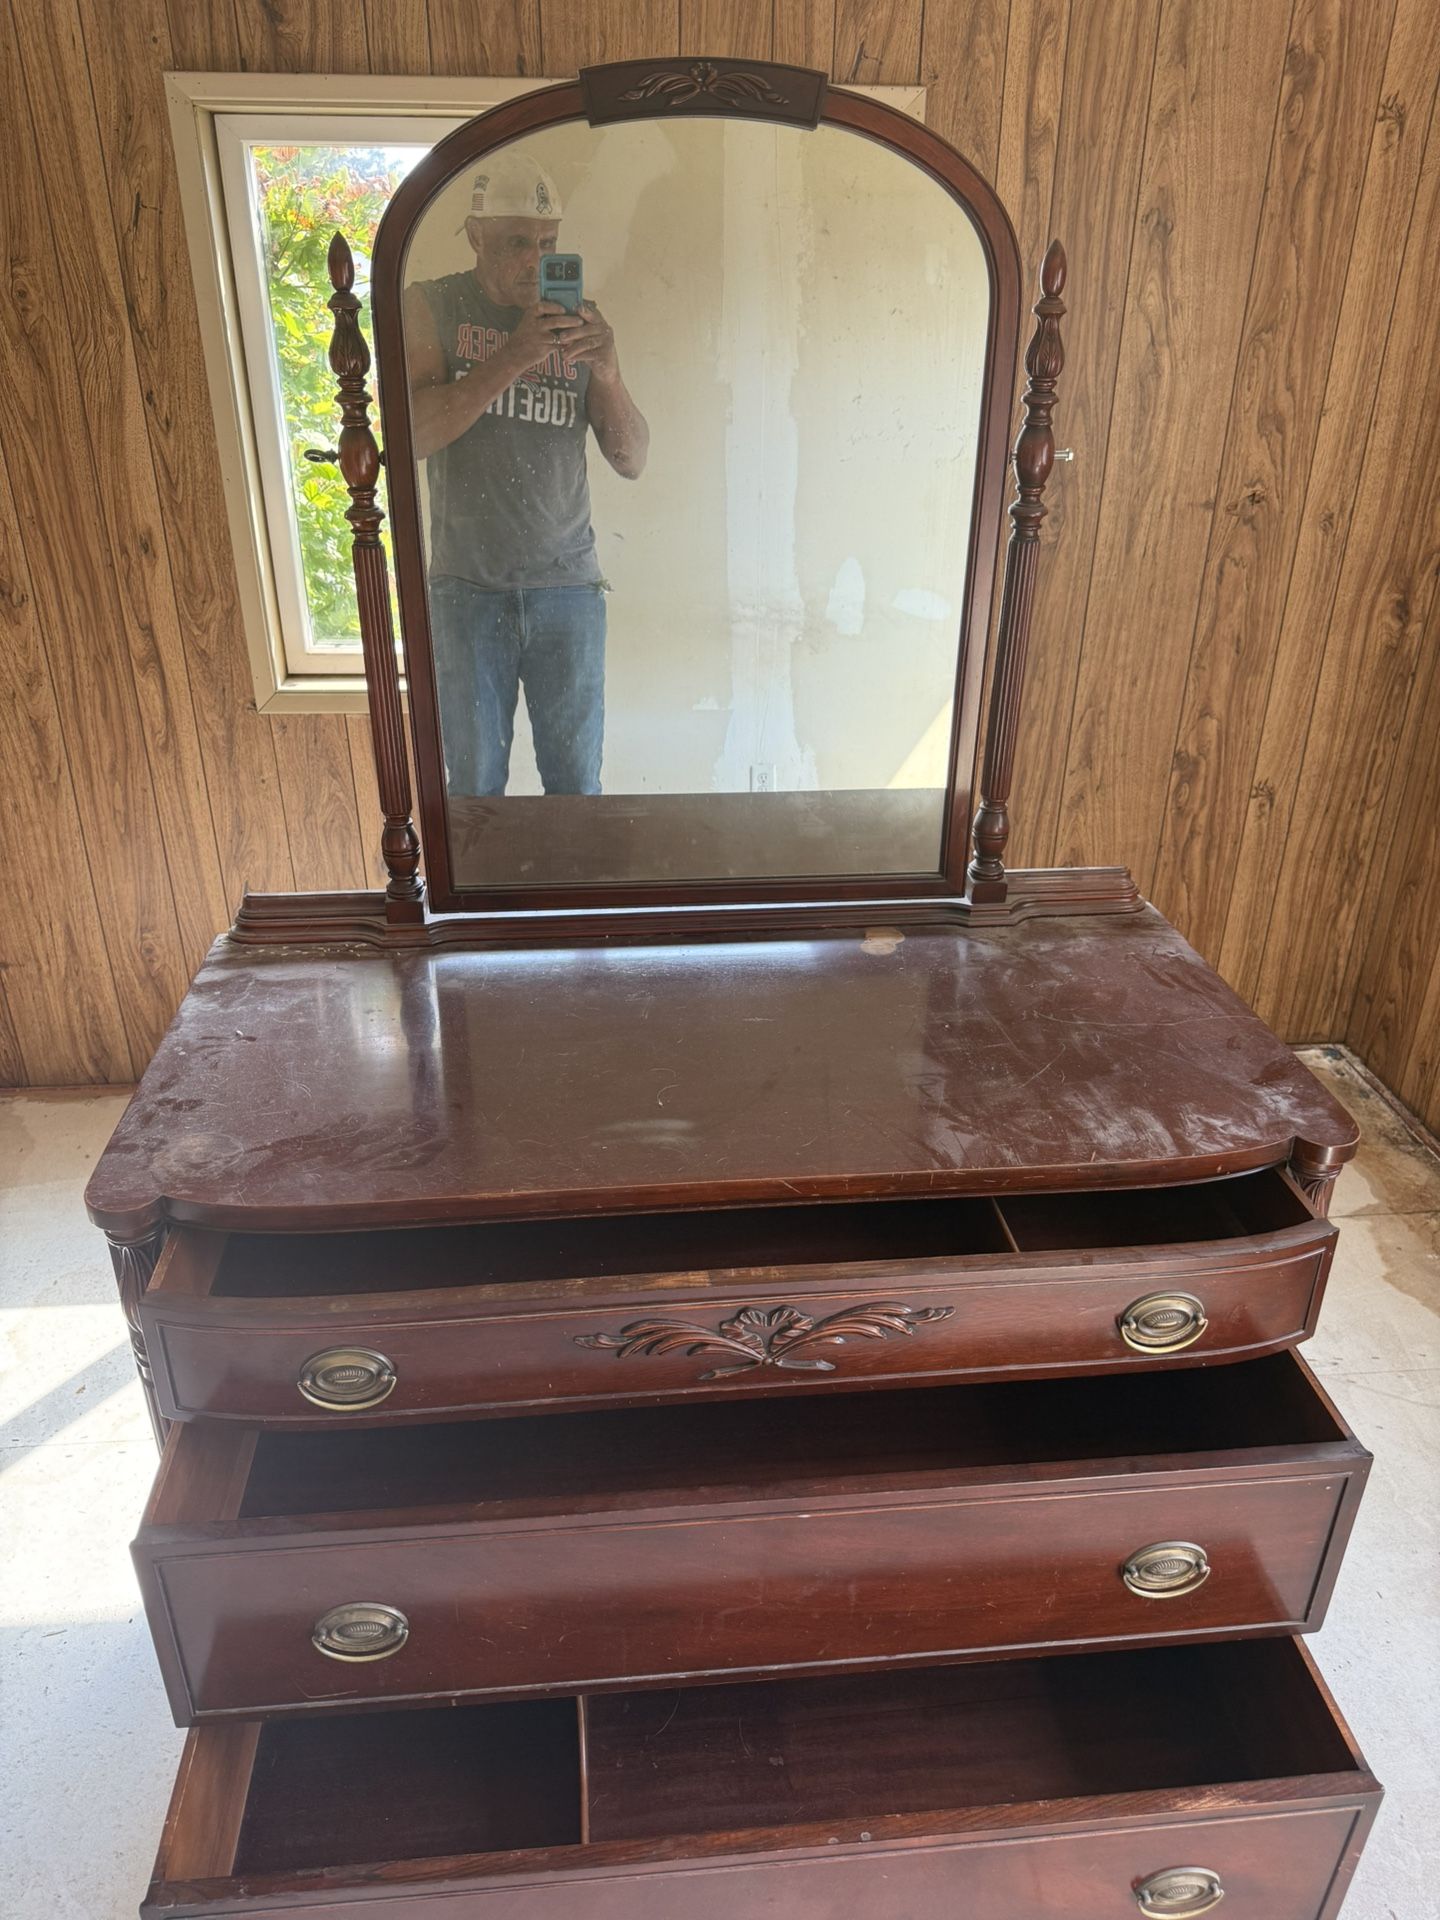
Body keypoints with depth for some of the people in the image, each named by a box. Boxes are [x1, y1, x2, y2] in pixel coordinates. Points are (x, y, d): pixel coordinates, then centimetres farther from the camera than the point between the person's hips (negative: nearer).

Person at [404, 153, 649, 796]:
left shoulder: (578, 322, 6)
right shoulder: (430, 307, 0)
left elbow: (632, 460, 2)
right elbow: (412, 433, -14)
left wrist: (607, 373, -16)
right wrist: (514, 358, -22)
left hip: (567, 581, 2)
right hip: (467, 584, -1)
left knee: (576, 779, 7)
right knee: (474, 782, 7)